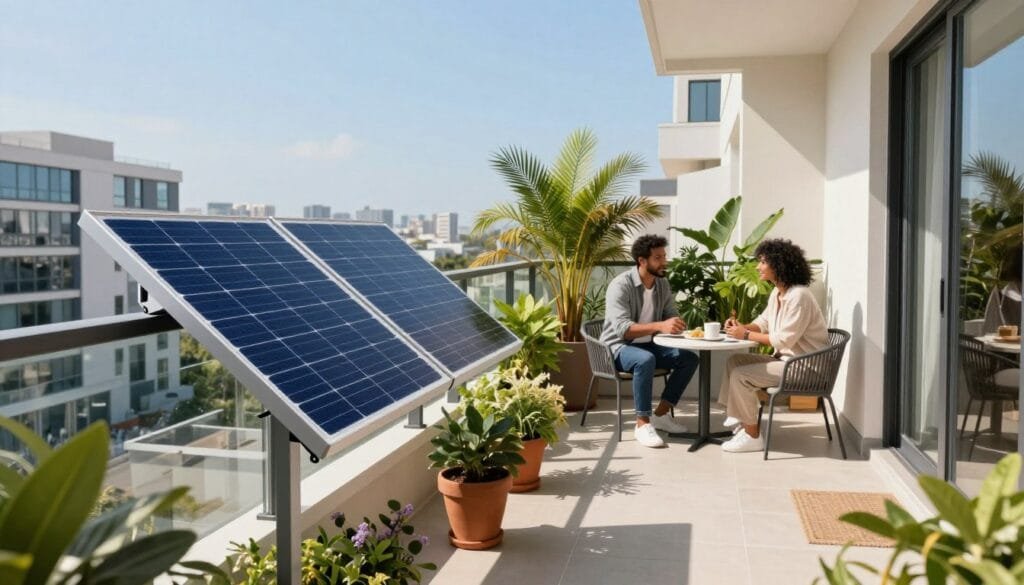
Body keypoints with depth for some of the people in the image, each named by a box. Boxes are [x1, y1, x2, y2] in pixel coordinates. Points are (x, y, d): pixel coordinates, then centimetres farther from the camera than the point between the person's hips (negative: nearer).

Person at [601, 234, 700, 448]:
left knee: (689, 358, -11)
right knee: (646, 360, -37)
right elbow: (621, 329, -30)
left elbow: (672, 317, 7)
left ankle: (661, 414, -2)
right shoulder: (621, 285, -20)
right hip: (619, 347, -7)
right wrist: (659, 326, -42)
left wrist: (675, 326, -18)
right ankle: (642, 424, -26)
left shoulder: (662, 283, 3)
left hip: (648, 344, 7)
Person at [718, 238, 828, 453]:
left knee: (740, 376, -19)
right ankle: (738, 416, 12)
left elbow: (784, 339, -26)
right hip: (784, 359, 10)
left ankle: (752, 436, -8)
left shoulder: (798, 296, -23)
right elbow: (763, 322, 17)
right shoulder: (776, 293, 8)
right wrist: (741, 326, -4)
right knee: (735, 361, 8)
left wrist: (746, 335, -20)